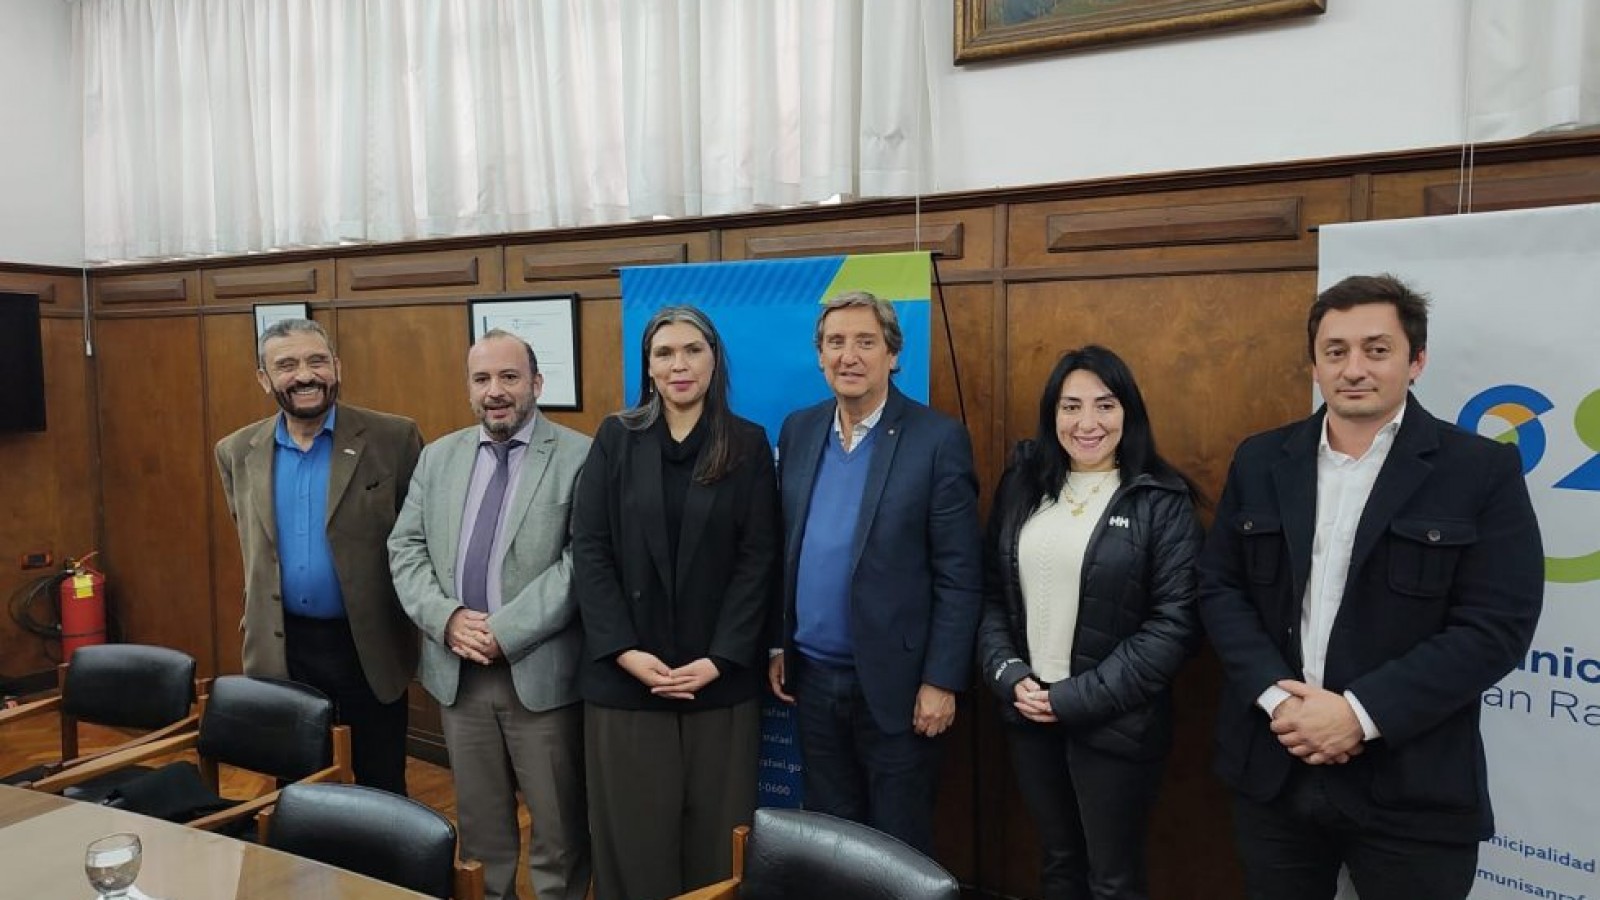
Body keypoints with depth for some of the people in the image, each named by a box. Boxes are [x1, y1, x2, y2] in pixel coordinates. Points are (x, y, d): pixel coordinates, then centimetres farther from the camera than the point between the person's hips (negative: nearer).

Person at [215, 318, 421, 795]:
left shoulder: (393, 439, -9)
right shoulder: (237, 452, 3)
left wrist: (421, 626, -5)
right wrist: (257, 611, 15)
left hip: (369, 645, -3)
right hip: (281, 648, 3)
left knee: (381, 788, 11)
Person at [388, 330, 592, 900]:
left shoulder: (580, 457, -9)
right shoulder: (438, 456, 9)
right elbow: (405, 549, 6)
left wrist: (505, 631, -18)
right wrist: (447, 617, -10)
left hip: (540, 672, -4)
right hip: (457, 670, 5)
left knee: (557, 830, 9)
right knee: (479, 823, 20)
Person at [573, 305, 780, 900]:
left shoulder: (749, 445, 3)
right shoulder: (616, 439, 5)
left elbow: (759, 560, -2)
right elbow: (589, 550, -1)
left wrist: (719, 659, -11)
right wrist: (623, 650, -11)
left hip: (719, 675, 0)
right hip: (623, 673, 1)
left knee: (714, 828, 6)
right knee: (632, 828, 7)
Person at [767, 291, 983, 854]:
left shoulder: (938, 439, -11)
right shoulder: (798, 431, 5)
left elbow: (960, 575, -11)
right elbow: (784, 548, 11)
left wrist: (941, 680, -13)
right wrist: (778, 643, 9)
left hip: (893, 681, -4)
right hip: (811, 676, 5)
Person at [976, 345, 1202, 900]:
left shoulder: (1162, 500, -9)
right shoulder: (1022, 485, 4)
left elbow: (1175, 623, -14)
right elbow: (991, 593, 7)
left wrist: (1076, 698, -16)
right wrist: (1009, 676, -9)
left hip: (1114, 722, -3)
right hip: (1027, 712, 4)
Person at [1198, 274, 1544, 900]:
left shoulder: (1483, 471, -5)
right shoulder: (1260, 461, 5)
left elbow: (1497, 626, -11)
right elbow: (1218, 587, 3)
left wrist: (1361, 713, -17)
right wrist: (1275, 696, -12)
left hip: (1413, 789, -2)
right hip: (1273, 769, 3)